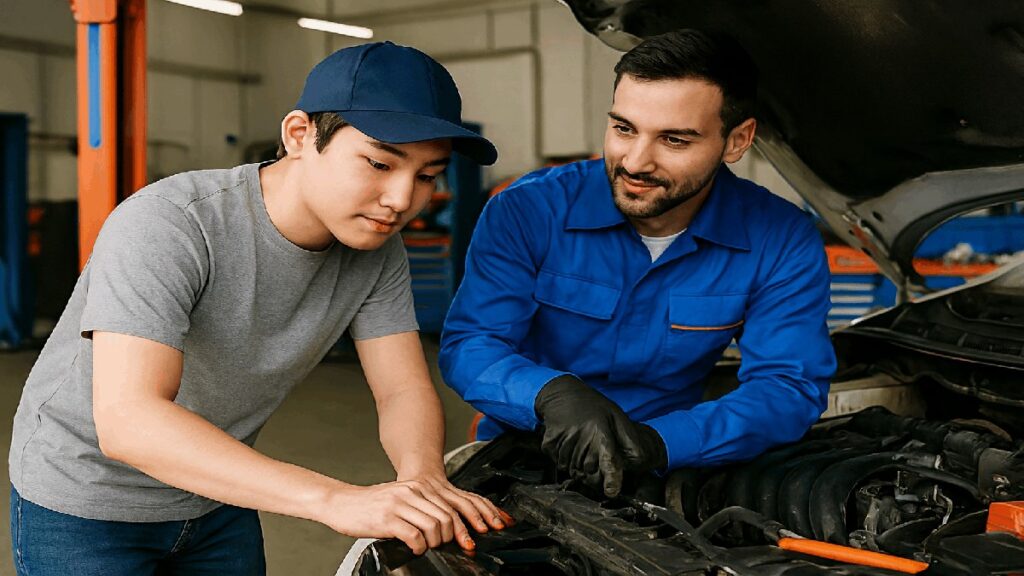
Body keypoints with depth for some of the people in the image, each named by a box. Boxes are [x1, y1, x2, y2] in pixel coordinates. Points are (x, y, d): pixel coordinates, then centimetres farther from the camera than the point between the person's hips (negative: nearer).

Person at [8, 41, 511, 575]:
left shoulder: (376, 248, -12)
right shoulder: (167, 225, -31)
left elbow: (404, 389, -11)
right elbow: (128, 420, -39)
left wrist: (422, 475, -35)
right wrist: (333, 499, -48)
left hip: (216, 500, 5)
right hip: (86, 503, -5)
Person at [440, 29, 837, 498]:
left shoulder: (784, 244, -5)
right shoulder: (527, 211, -6)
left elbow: (789, 387, -9)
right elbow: (466, 346, -8)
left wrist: (658, 443, -26)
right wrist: (551, 393, -32)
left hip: (664, 473, 1)